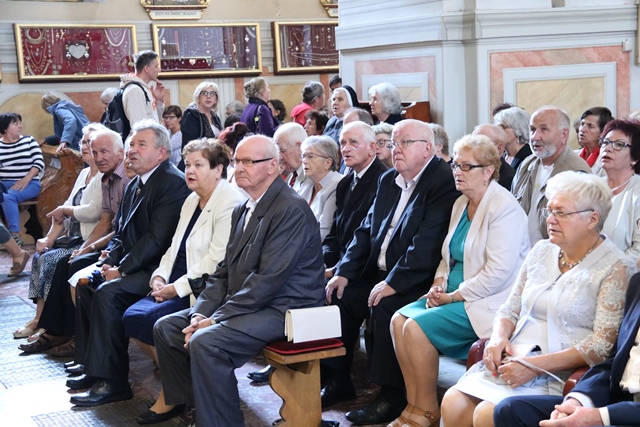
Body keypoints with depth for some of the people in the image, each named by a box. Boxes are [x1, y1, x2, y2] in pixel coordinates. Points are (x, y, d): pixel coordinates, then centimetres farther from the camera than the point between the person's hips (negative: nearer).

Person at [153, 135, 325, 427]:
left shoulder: (291, 210, -17)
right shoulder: (243, 210, 14)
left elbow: (269, 279, -23)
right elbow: (224, 271, 13)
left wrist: (216, 318, -20)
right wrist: (201, 313, -3)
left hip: (281, 309, -10)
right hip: (244, 304, 10)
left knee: (205, 342, -29)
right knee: (166, 328, 3)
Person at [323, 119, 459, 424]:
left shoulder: (443, 182, -15)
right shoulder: (389, 180, 13)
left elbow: (427, 243, -24)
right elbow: (367, 229, 13)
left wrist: (393, 282, -27)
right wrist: (345, 271, 1)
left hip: (414, 282, -9)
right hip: (378, 273, 9)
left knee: (384, 307, -30)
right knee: (340, 296, -5)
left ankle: (392, 396, -15)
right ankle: (338, 381, 9)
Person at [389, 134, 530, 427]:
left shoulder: (504, 208, -16)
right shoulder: (461, 203, 12)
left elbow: (498, 272, -23)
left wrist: (453, 296, -17)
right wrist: (439, 285, -1)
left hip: (487, 302, -9)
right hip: (456, 295, 9)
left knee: (417, 327, -21)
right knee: (399, 319, -8)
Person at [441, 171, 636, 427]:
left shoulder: (615, 269, -6)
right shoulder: (542, 251, 14)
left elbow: (604, 345, -13)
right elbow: (510, 309, 19)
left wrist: (536, 366, -20)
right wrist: (499, 338, -5)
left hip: (562, 375, -6)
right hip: (514, 361, 6)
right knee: (453, 404, -19)